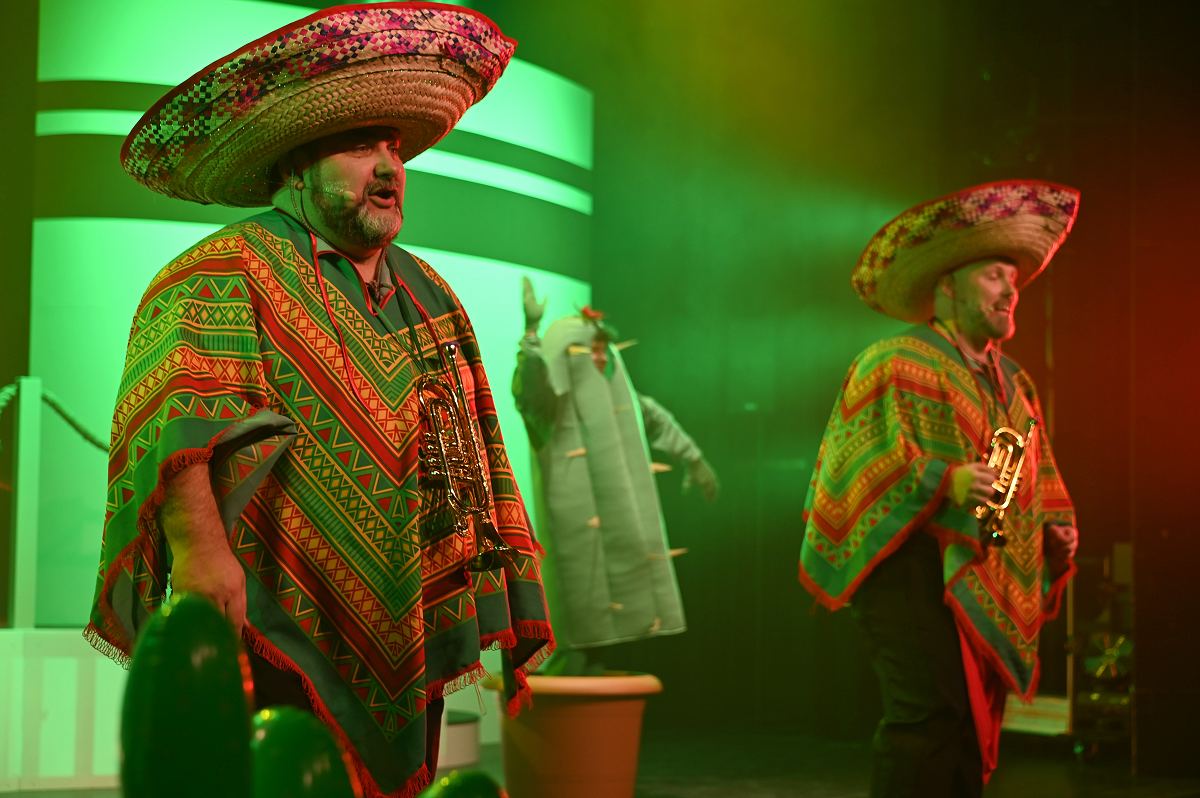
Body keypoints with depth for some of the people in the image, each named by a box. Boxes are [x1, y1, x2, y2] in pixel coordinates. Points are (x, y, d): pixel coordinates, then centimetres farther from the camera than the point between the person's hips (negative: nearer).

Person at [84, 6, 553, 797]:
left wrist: (506, 618, 18)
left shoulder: (426, 293, 20)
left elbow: (475, 457, 22)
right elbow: (179, 420, -18)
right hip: (276, 638, -7)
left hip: (404, 655, 7)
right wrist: (200, 547, -32)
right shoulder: (227, 274, -3)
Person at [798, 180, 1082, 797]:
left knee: (973, 732, 7)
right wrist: (945, 480, -27)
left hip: (985, 581, 8)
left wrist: (1056, 525, 8)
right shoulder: (896, 363, -2)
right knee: (931, 715, -20)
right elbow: (869, 463, -13)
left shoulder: (1011, 381, 23)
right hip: (917, 567, -8)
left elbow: (1035, 476, 28)